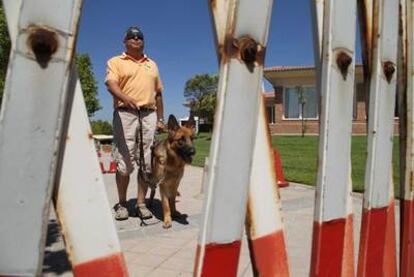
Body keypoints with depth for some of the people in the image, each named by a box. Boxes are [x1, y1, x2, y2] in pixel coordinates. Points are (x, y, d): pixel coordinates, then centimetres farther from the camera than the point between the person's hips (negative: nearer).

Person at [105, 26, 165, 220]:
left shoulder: (152, 64, 24)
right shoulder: (115, 62, 11)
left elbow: (158, 93, 23)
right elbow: (111, 83, -8)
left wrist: (161, 119, 16)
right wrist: (124, 97, -30)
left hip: (149, 115, 3)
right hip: (125, 113, -3)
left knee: (147, 161, -1)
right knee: (124, 162, -3)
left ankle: (141, 203, 8)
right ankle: (122, 204, 10)